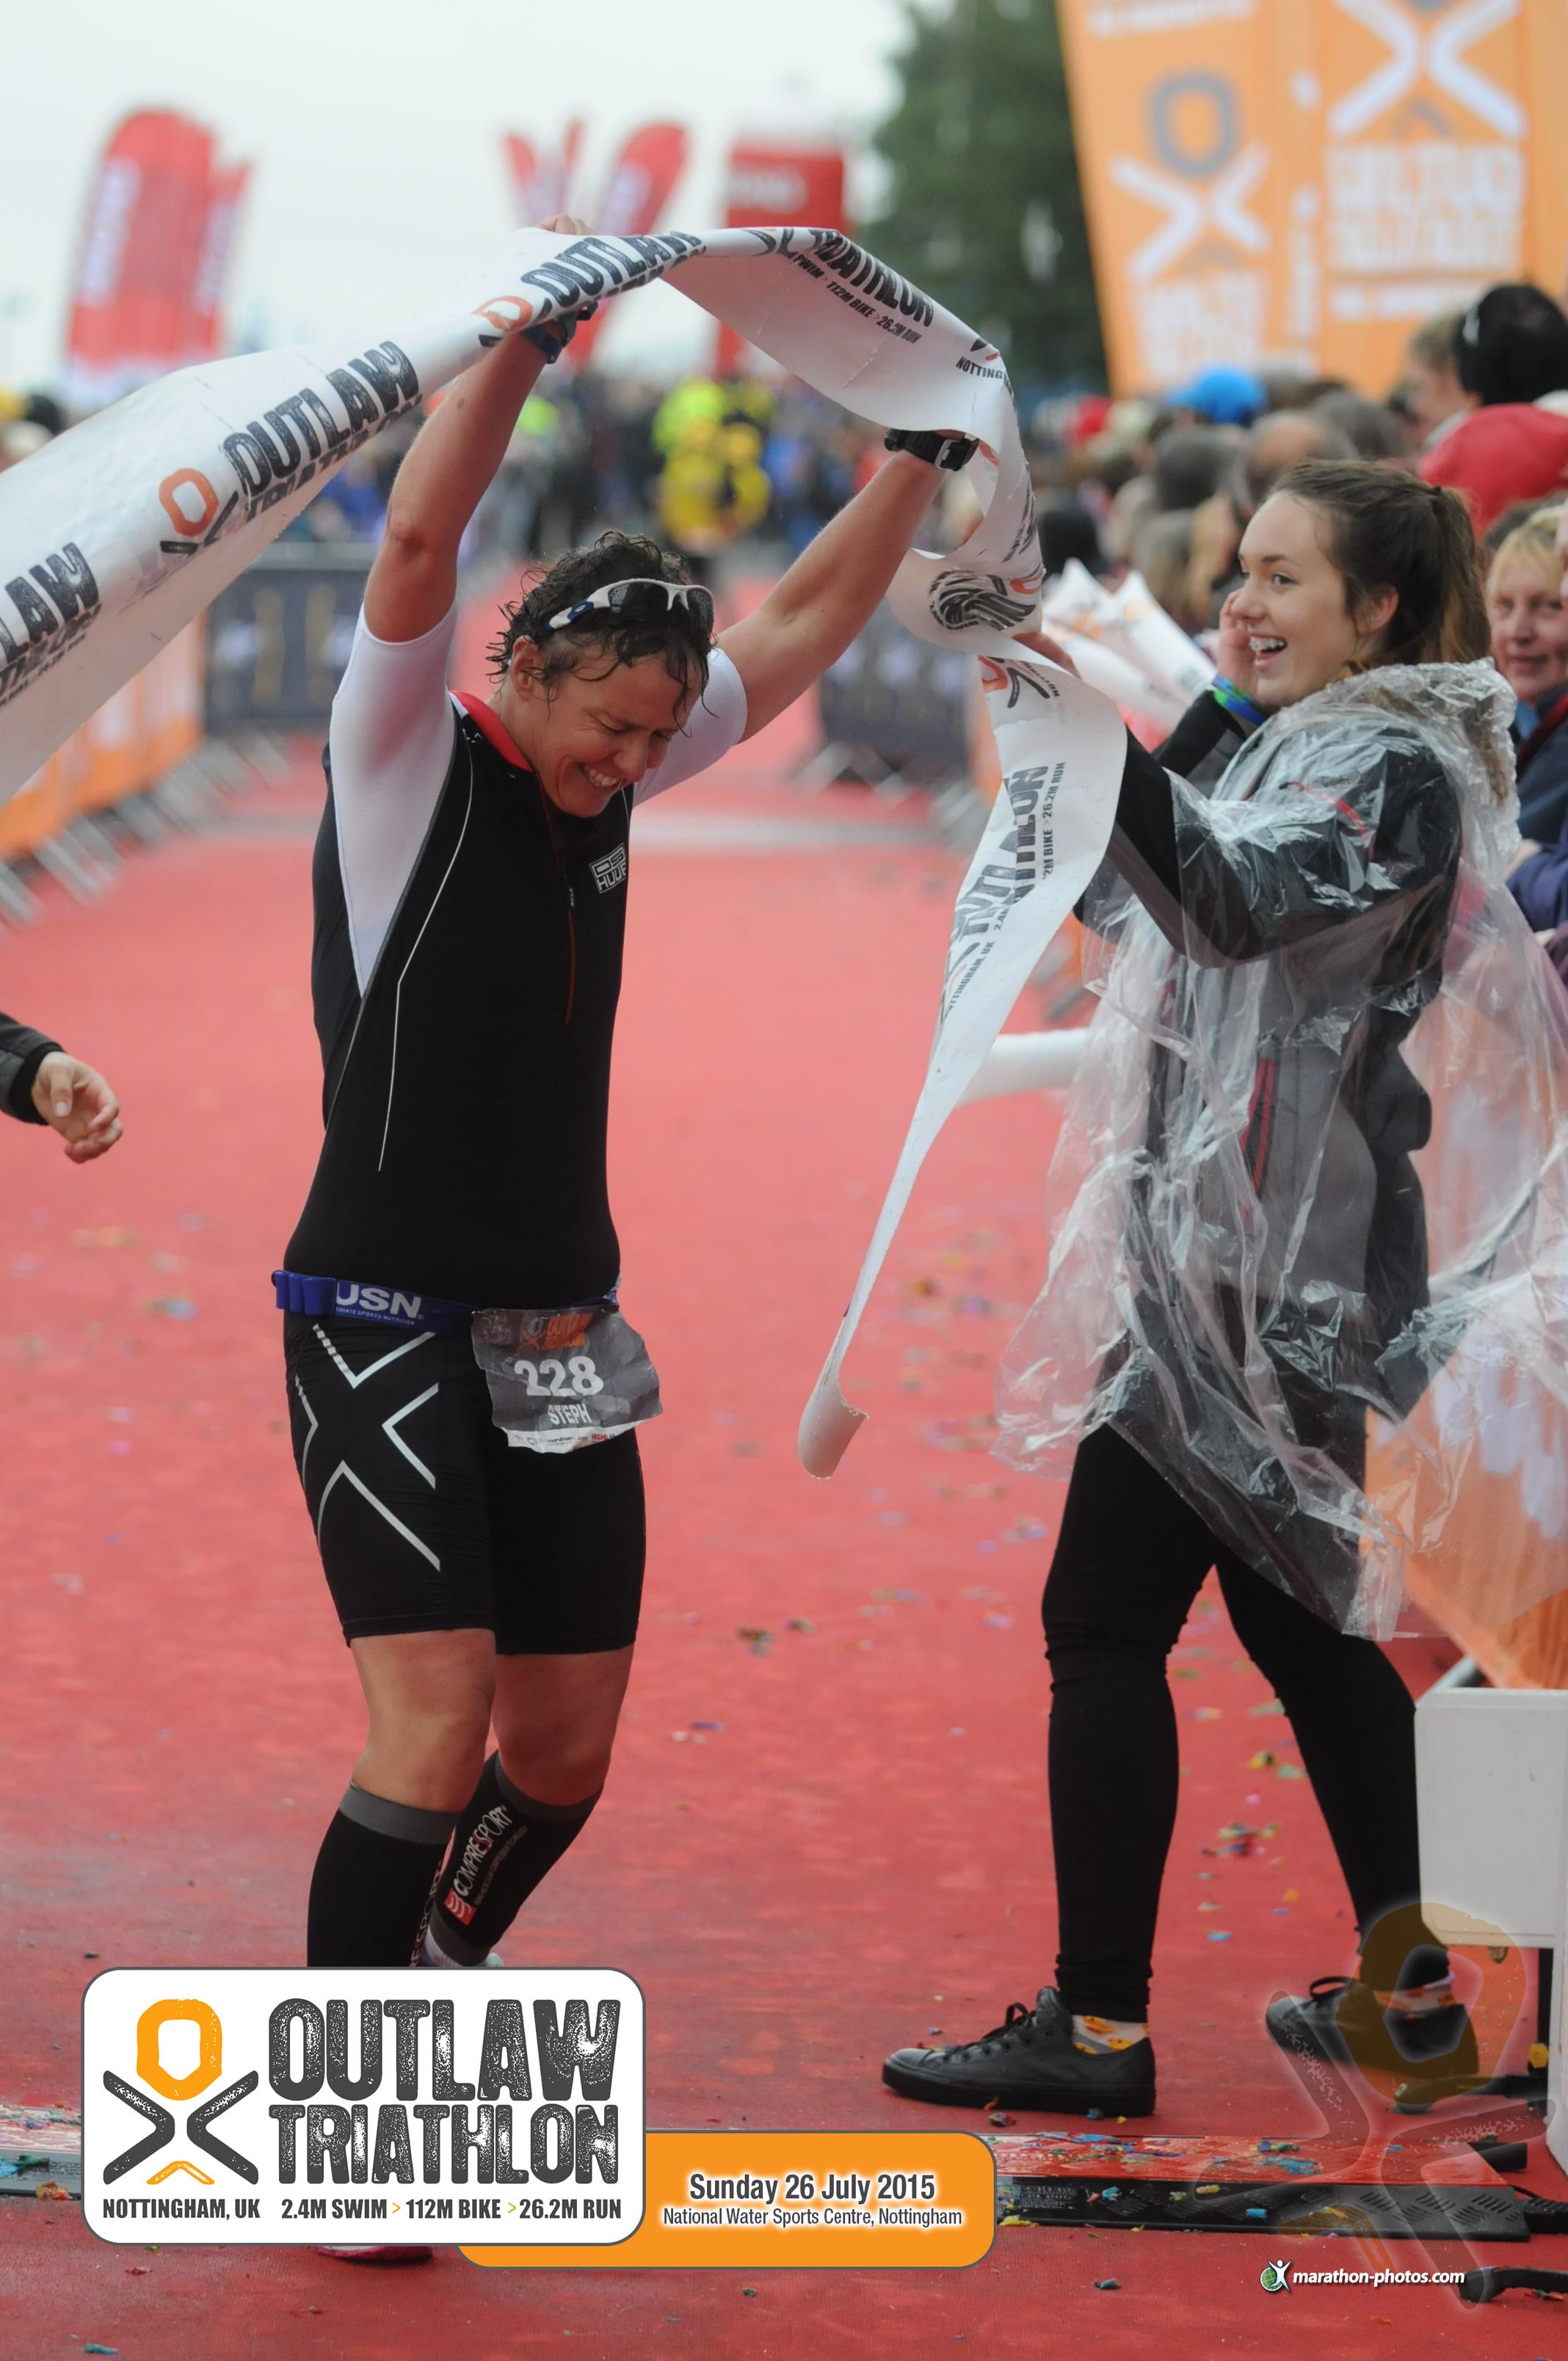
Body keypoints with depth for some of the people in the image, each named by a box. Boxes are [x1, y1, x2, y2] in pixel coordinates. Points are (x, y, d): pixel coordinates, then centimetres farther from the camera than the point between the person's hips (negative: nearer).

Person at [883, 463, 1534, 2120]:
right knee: (1297, 1611, 15)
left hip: (1263, 1268, -10)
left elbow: (1236, 898, -32)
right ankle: (1407, 1995, 21)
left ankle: (1096, 2025, -4)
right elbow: (1136, 899, 18)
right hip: (1267, 1255, 10)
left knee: (1104, 1619, -8)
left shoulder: (1394, 767, -14)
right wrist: (1215, 710, 8)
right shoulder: (1298, 745, 17)